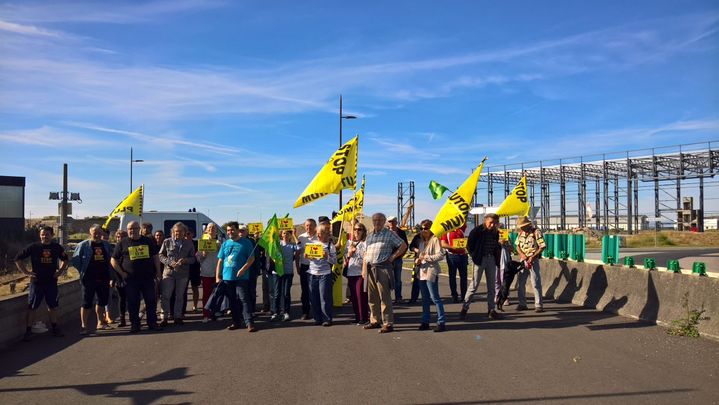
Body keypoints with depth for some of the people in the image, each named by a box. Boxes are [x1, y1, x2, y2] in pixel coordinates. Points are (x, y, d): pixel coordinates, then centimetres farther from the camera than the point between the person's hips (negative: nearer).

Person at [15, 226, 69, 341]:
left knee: (53, 306, 12)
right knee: (32, 307, 1)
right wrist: (26, 272, -6)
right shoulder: (33, 247, -6)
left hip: (52, 282, 3)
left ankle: (55, 328, 23)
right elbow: (18, 258, 0)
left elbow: (65, 259, 20)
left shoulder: (57, 247, 4)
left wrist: (60, 270, 8)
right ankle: (28, 330, 9)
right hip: (36, 282, -3)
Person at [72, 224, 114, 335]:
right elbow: (75, 260, -5)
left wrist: (110, 272, 9)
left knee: (102, 301, 12)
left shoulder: (106, 245, 10)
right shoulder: (83, 245, -4)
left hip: (103, 278, 5)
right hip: (88, 279, -5)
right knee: (87, 302, -2)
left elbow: (111, 259, 19)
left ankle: (100, 323, 25)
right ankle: (84, 326, 3)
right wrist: (83, 271, -7)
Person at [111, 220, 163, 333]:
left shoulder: (148, 241, 9)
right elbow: (113, 260, 6)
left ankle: (152, 323, 15)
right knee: (133, 303, 4)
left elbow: (155, 256, 15)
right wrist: (121, 273, -3)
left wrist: (158, 271, 8)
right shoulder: (123, 243, 3)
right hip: (131, 279, -2)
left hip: (148, 277, 2)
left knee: (151, 300, 5)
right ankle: (134, 325, 15)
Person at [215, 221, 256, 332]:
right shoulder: (225, 244, 12)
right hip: (227, 277, 5)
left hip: (241, 277, -5)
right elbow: (220, 261, 13)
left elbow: (251, 258, -4)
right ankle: (236, 322, 19)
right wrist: (217, 276, 6)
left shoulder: (246, 242, 0)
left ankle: (249, 323, -9)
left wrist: (243, 269, -16)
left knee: (244, 300, -9)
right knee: (233, 301, 10)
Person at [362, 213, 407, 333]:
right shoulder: (369, 236, 17)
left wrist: (393, 256, -6)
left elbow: (403, 246, 0)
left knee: (384, 297, -6)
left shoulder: (389, 234, 0)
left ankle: (388, 323, -2)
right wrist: (364, 269, 12)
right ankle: (374, 321, 23)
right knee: (372, 297, 12)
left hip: (383, 268, -6)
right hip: (370, 268, 6)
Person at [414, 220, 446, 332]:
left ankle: (441, 322, -5)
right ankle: (425, 321, 19)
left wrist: (426, 257, -17)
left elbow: (440, 255, -14)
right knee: (425, 299, 12)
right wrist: (417, 260, 2)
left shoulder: (435, 239, -6)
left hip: (431, 272, -8)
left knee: (435, 298, -8)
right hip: (422, 272, 8)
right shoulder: (422, 241, 17)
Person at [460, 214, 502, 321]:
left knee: (491, 286, 8)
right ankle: (464, 308, 2)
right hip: (480, 259, -5)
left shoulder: (495, 232, 6)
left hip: (491, 260, 5)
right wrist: (475, 256, -7)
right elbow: (469, 244, -7)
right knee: (474, 285, -5)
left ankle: (491, 309, 17)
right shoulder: (477, 230, -10)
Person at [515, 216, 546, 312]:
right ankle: (522, 304, 19)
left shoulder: (536, 232, -10)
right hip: (523, 260, 6)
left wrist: (532, 257, -17)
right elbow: (517, 246, 13)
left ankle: (539, 305, -1)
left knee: (536, 283, -6)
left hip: (533, 260, -6)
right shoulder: (521, 233, 8)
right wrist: (522, 254, -7)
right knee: (520, 283, 8)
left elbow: (542, 247, -13)